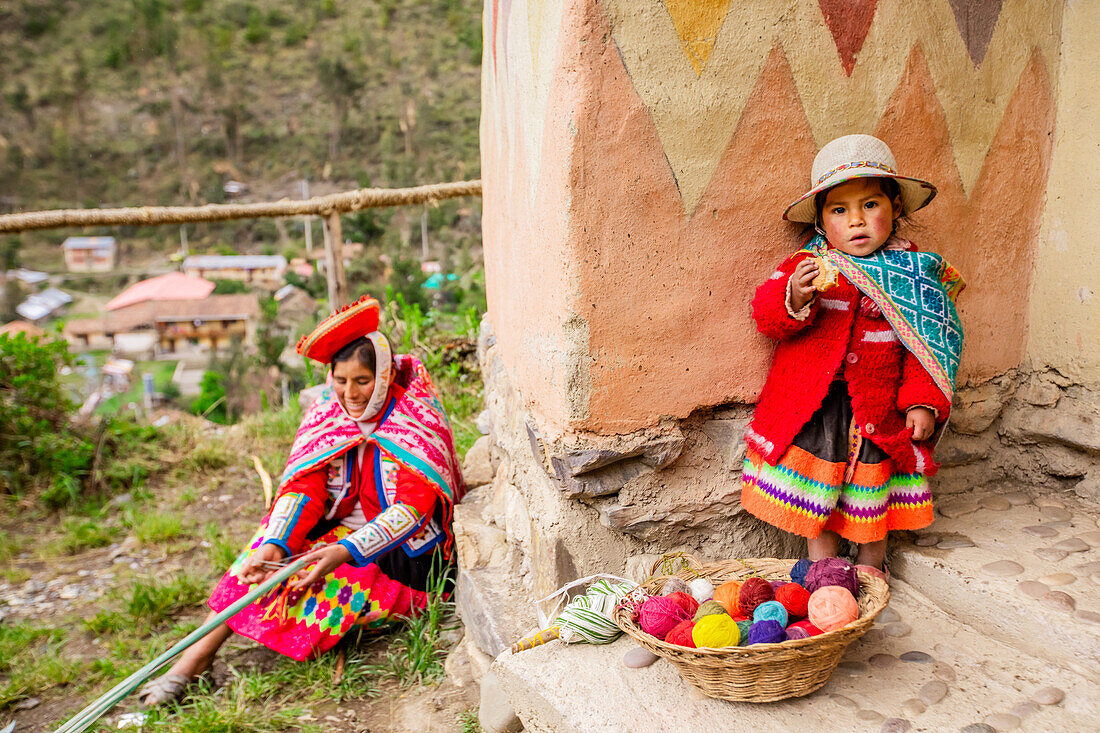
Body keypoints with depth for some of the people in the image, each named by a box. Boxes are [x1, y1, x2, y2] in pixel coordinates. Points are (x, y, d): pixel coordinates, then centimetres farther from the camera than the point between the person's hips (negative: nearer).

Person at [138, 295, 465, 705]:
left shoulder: (418, 419, -19)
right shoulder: (327, 414, -4)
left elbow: (414, 507, -28)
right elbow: (302, 487, -13)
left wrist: (347, 551, -40)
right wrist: (277, 544, -32)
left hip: (404, 552, -5)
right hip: (342, 530, 5)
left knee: (326, 582, -27)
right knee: (271, 548, -18)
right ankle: (198, 653, -14)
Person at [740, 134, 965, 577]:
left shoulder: (914, 272, -2)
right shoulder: (808, 265, -5)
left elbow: (930, 342, 2)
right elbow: (766, 316, -10)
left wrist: (923, 402, -6)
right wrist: (795, 297, -31)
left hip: (879, 405, 1)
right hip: (813, 404, 0)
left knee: (873, 484, 14)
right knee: (816, 484, 8)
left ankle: (871, 564, 37)